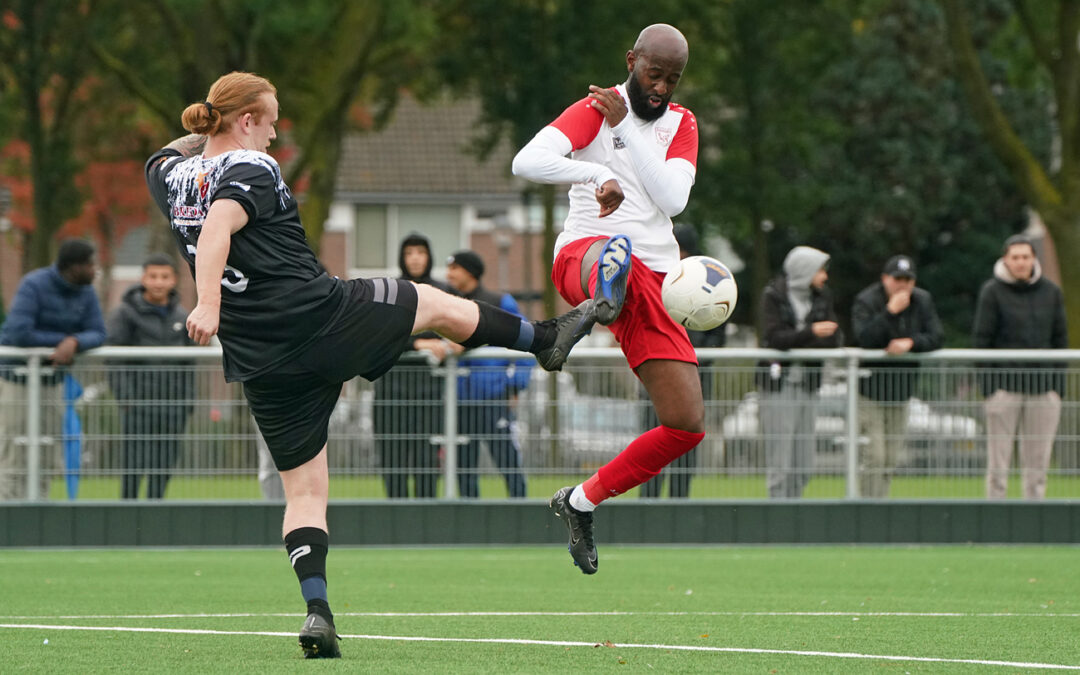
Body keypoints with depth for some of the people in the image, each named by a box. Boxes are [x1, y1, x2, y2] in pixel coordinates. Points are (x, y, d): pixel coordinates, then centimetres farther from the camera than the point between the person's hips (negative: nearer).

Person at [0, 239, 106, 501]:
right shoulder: (33, 285, -20)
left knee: (48, 459, 5)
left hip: (52, 379, 6)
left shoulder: (86, 292, 0)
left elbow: (97, 334, -5)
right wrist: (62, 340, -18)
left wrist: (74, 343, -28)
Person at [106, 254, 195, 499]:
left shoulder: (181, 316, 13)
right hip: (138, 397, -4)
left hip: (172, 402, 4)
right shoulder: (125, 313, -1)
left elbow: (188, 363, 17)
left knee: (165, 461, 2)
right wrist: (124, 394, -14)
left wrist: (188, 400, 11)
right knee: (134, 460, -8)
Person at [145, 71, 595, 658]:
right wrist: (208, 305, -39)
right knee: (437, 303, 20)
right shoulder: (252, 169, -11)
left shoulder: (170, 176, 10)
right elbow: (217, 230, -29)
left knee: (304, 490, 10)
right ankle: (546, 339, 39)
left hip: (259, 362, 6)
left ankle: (317, 610, -8)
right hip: (322, 318, -6)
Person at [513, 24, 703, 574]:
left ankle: (582, 502, 17)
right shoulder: (595, 110, 4)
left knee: (687, 424, -3)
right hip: (584, 253, -6)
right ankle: (604, 299, -87)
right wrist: (599, 176, -26)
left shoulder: (681, 123, 19)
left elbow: (672, 199, -1)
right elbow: (527, 162, -14)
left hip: (654, 276, 6)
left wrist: (624, 127, -6)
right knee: (617, 253, -47)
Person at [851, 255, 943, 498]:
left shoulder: (923, 301, 4)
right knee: (872, 457, -11)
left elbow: (937, 337, -3)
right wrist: (891, 311, -29)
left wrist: (910, 343, -20)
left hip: (901, 391, 5)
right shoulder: (866, 301, -10)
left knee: (891, 459, 7)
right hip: (870, 390, -5)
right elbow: (864, 338, -24)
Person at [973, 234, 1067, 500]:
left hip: (1043, 388, 3)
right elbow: (981, 339, -1)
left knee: (1038, 459, 4)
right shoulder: (992, 292, 0)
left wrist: (1058, 383, 5)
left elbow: (1060, 338, 13)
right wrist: (986, 383, -8)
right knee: (998, 461, -3)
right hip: (1005, 386, -3)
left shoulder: (1051, 292, 9)